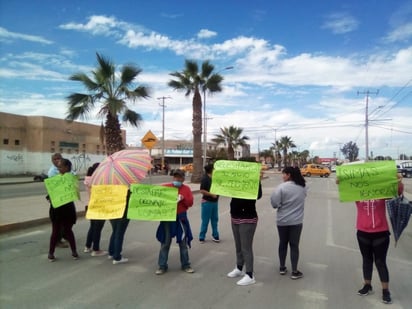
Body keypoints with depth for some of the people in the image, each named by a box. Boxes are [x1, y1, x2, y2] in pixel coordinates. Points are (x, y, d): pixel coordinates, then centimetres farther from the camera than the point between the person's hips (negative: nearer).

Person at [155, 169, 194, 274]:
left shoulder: (186, 189, 3)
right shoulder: (165, 187, 2)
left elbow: (190, 203, -3)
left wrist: (183, 199, -20)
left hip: (181, 218, 1)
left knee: (183, 242, 10)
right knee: (165, 242, 5)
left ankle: (185, 265, 23)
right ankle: (162, 266, 16)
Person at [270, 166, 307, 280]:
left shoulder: (282, 187, -16)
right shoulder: (303, 187, 0)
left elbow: (274, 203, -16)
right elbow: (302, 199, 10)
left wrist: (282, 204, 2)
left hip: (282, 221, -2)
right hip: (297, 221, 2)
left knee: (283, 244, 13)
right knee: (294, 245, 8)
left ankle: (282, 268, 25)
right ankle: (294, 272, 12)